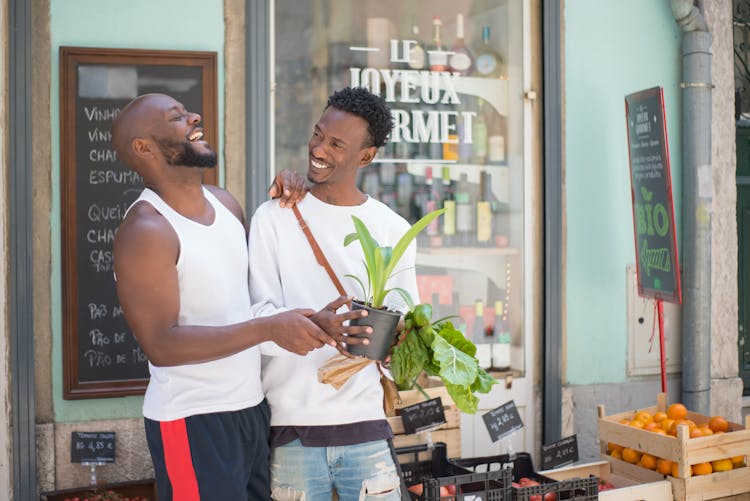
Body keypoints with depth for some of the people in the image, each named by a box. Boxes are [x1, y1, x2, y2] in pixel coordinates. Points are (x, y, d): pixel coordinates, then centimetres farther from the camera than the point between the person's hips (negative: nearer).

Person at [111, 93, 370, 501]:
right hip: (193, 421, -8)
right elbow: (161, 344, -23)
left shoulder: (225, 202, 7)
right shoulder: (146, 231, -17)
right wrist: (269, 327, -27)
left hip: (253, 407, 8)